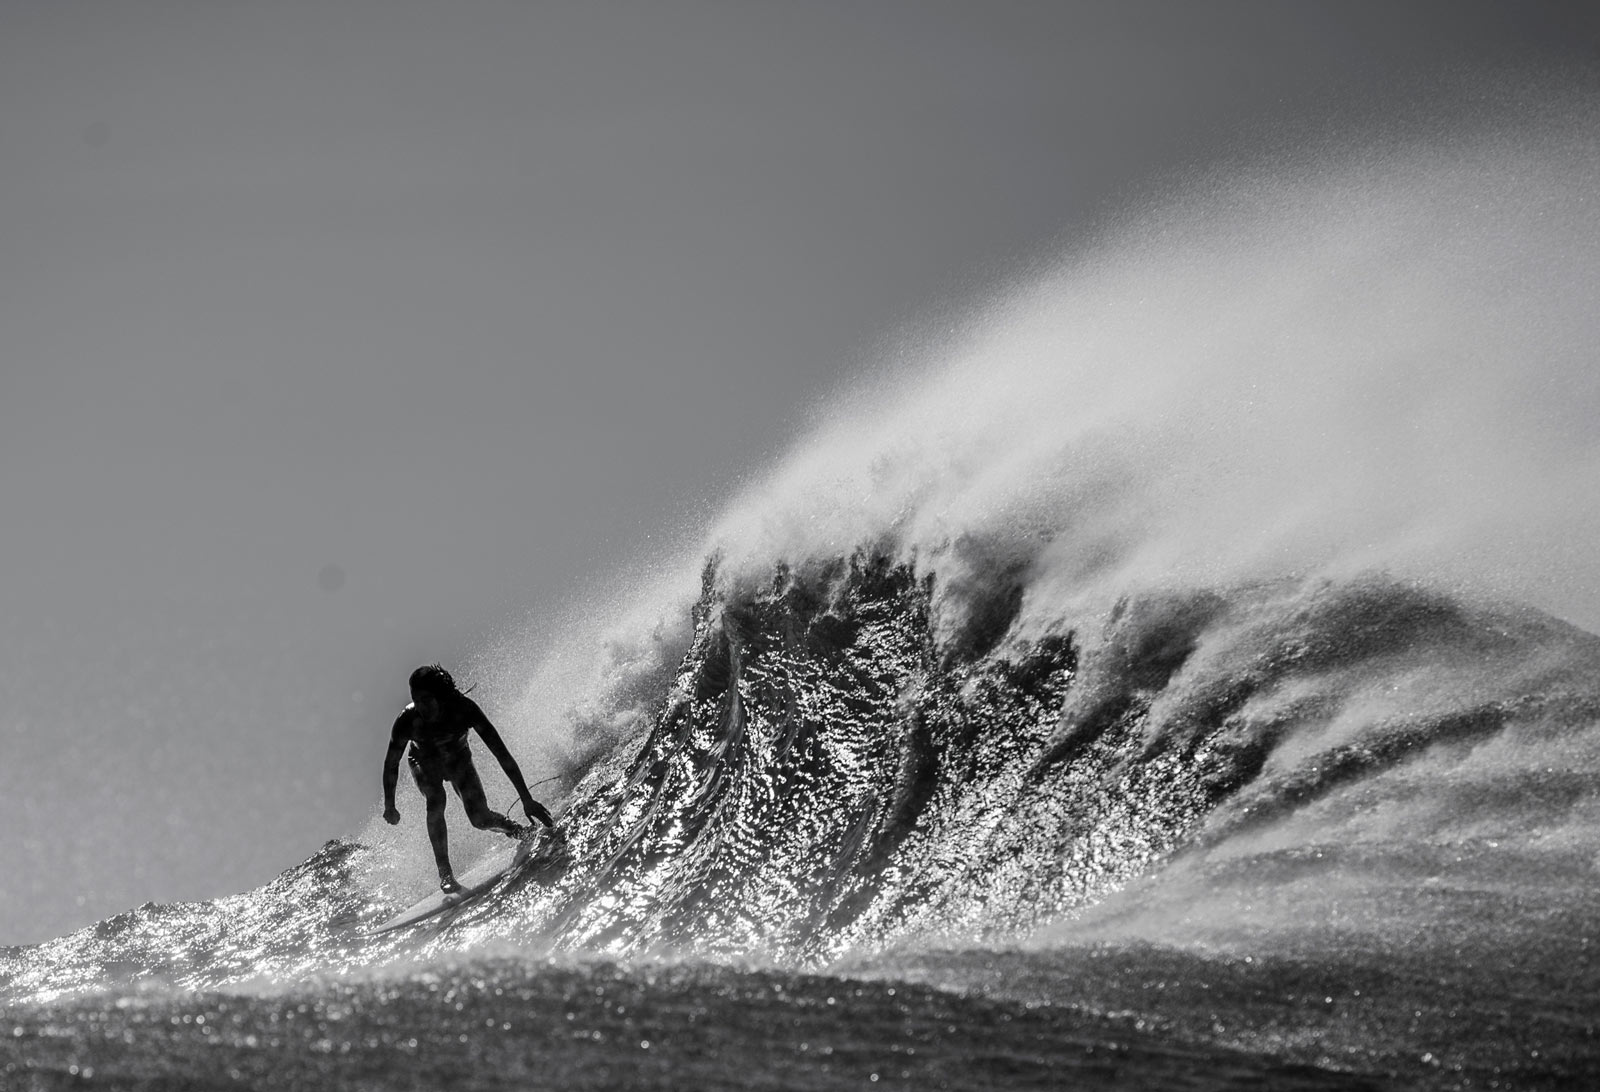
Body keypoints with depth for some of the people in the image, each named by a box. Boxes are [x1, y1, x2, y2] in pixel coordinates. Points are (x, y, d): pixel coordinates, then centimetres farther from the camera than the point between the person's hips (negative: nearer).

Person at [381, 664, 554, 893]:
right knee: (435, 801, -30)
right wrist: (389, 805, -23)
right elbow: (391, 763, -18)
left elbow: (501, 752, -36)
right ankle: (445, 873, -24)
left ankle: (519, 831, 20)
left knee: (481, 818, -13)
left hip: (458, 758, 0)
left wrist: (526, 798, -39)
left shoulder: (463, 709, -37)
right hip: (425, 763, 0)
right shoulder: (408, 719, -34)